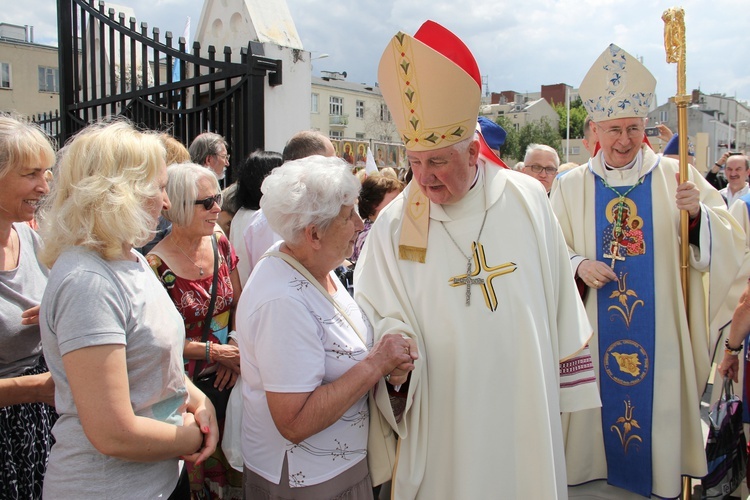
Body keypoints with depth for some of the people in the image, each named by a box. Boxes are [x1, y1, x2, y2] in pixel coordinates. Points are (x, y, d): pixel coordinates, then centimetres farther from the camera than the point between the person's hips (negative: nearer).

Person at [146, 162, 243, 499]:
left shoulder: (220, 245, 0)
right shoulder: (156, 265, -16)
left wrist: (236, 345, -7)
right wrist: (213, 351, -16)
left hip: (228, 380, 5)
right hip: (188, 383, -5)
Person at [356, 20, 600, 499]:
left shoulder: (527, 199, -3)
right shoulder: (394, 224, -8)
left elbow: (560, 301, 4)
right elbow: (379, 315, -6)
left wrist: (568, 379, 8)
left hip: (526, 404, 2)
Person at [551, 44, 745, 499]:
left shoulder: (676, 177, -1)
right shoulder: (572, 186, 1)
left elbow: (729, 247, -7)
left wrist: (698, 214, -26)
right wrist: (578, 266, -17)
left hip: (661, 331, 0)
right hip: (596, 335, 0)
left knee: (659, 405, 10)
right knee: (599, 402, 9)